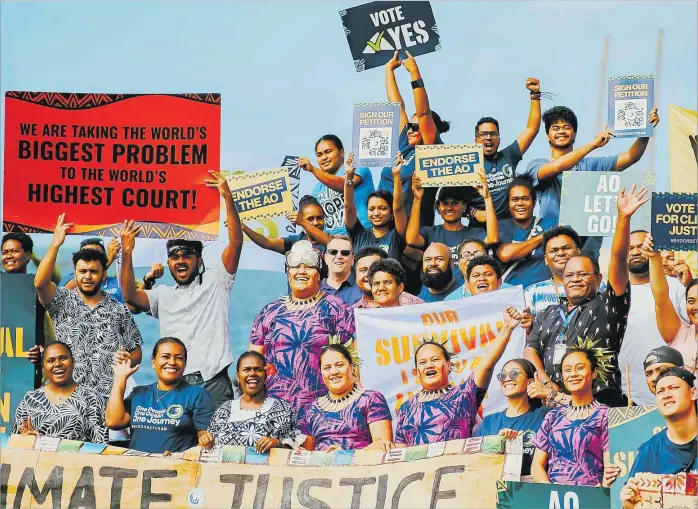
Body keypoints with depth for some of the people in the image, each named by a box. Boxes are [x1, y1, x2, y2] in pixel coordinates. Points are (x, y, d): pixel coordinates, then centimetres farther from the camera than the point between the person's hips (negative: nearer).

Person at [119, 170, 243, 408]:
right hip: (175, 384, 2)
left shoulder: (215, 281, 12)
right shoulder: (163, 294, 18)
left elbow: (235, 243, 1)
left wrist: (228, 198, -11)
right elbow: (130, 296, 1)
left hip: (214, 382, -2)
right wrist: (127, 254, -11)